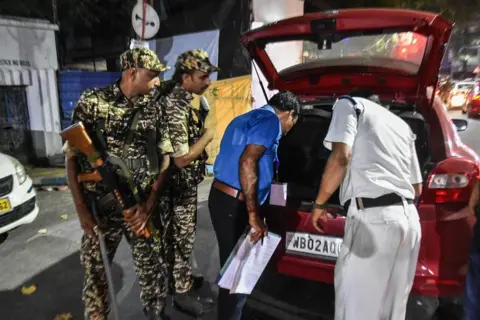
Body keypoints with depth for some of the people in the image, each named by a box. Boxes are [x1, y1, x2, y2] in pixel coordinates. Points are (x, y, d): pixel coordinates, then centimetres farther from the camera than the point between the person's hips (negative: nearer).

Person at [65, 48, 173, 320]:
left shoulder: (153, 108, 3)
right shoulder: (92, 101, -4)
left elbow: (165, 156, 3)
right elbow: (72, 155, -3)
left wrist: (150, 204, -7)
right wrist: (81, 208, -9)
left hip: (141, 207, 2)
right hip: (101, 209, -1)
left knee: (151, 267, 11)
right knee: (96, 271, 12)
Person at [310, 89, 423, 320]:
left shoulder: (349, 103, 8)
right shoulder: (402, 125, 27)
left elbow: (341, 156, -11)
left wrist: (319, 204, 0)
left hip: (373, 217, -8)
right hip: (409, 218, 8)